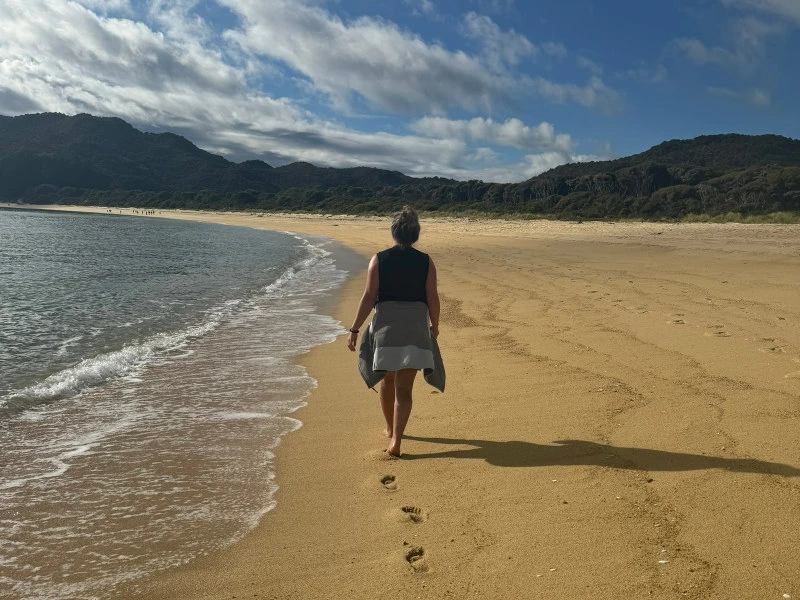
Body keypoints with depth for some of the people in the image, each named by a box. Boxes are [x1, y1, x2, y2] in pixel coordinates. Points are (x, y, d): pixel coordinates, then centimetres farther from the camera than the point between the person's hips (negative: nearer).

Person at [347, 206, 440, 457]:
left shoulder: (379, 260, -2)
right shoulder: (426, 262, 0)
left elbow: (369, 297, -6)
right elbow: (433, 298, -1)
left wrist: (354, 329, 0)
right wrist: (434, 326, 16)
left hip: (386, 325, 0)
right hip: (416, 327, 0)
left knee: (387, 379, 19)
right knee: (404, 387, 2)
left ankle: (390, 428, 36)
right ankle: (395, 440, -7)